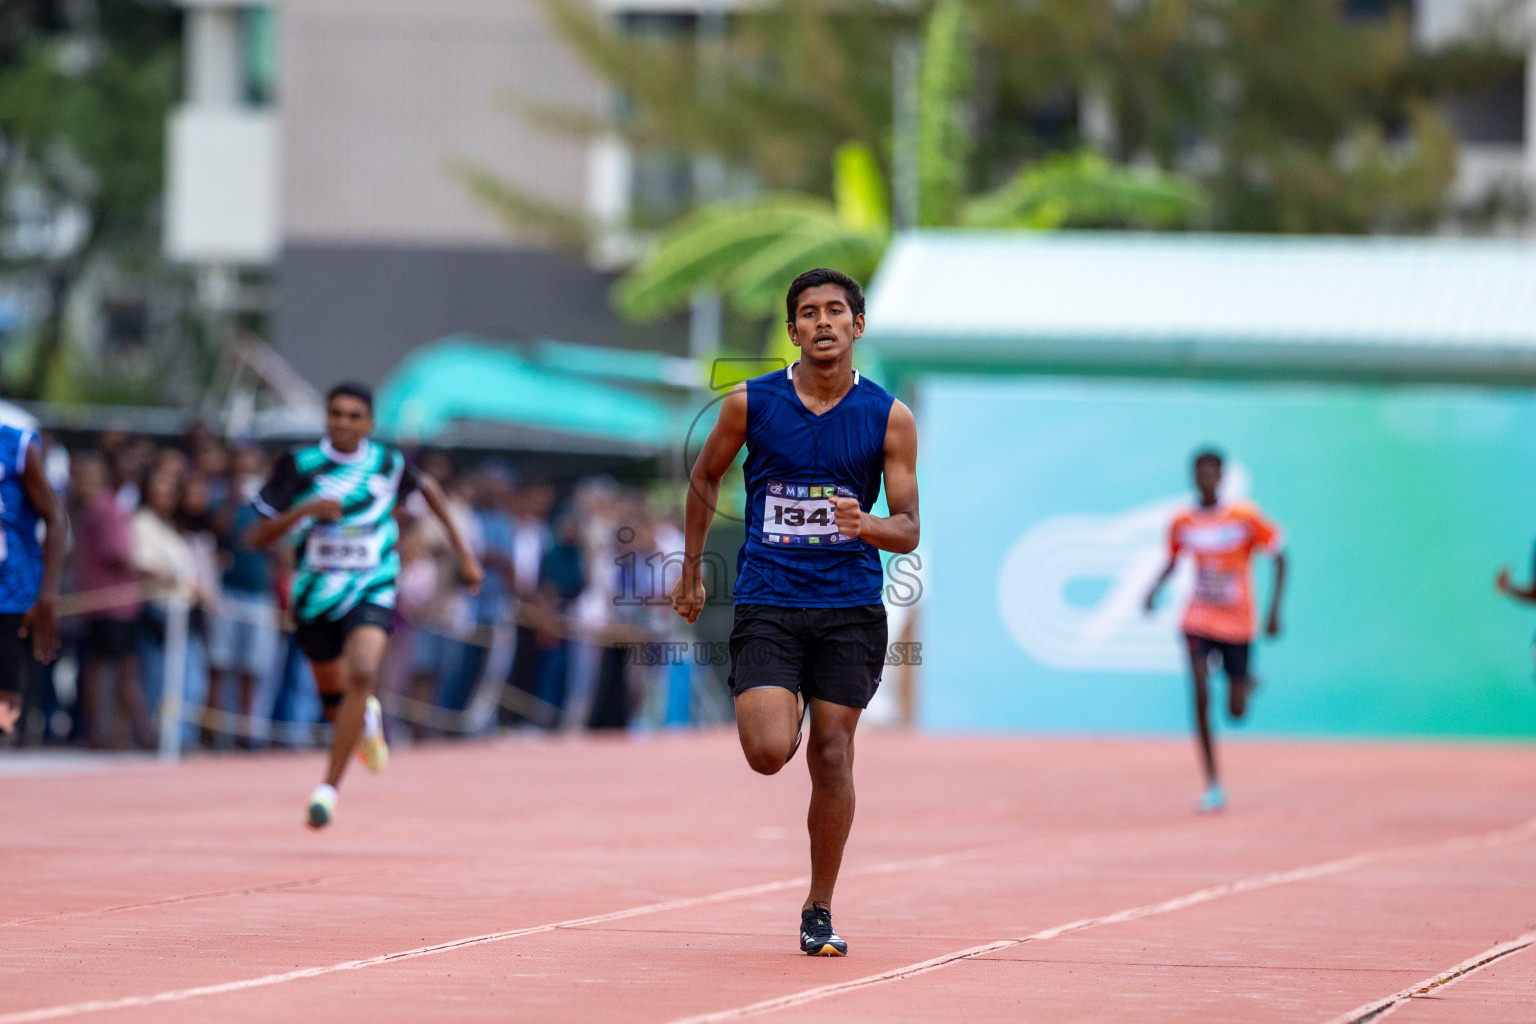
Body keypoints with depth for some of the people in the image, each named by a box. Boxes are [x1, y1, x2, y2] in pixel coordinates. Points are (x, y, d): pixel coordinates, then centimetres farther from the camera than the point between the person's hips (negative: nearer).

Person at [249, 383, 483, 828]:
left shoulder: (388, 463, -2)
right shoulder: (299, 466, -5)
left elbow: (428, 489, 20)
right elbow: (259, 536, -6)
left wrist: (463, 553, 21)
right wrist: (304, 510, -24)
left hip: (372, 590, -2)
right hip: (316, 595, 2)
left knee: (361, 674, -29)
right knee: (335, 702, 13)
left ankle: (329, 786, -24)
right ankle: (368, 718, 53)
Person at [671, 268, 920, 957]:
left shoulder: (889, 418, -1)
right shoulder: (750, 403, -1)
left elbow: (908, 530, 0)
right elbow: (705, 479, 16)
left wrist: (868, 525, -22)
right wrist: (693, 571, 18)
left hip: (850, 608, 0)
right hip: (766, 604, 0)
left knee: (831, 756, -1)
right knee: (769, 753, -15)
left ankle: (819, 912, 14)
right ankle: (783, 706, 24)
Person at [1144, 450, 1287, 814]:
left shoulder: (1245, 517, -11)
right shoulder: (1182, 523, -2)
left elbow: (1279, 557, -3)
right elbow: (1172, 561, 14)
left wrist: (1275, 609, -10)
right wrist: (1155, 589, -6)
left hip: (1238, 623, -1)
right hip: (1199, 620, 1)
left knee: (1237, 711, 5)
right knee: (1201, 696, -17)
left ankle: (1246, 683, 45)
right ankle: (1213, 786, -10)